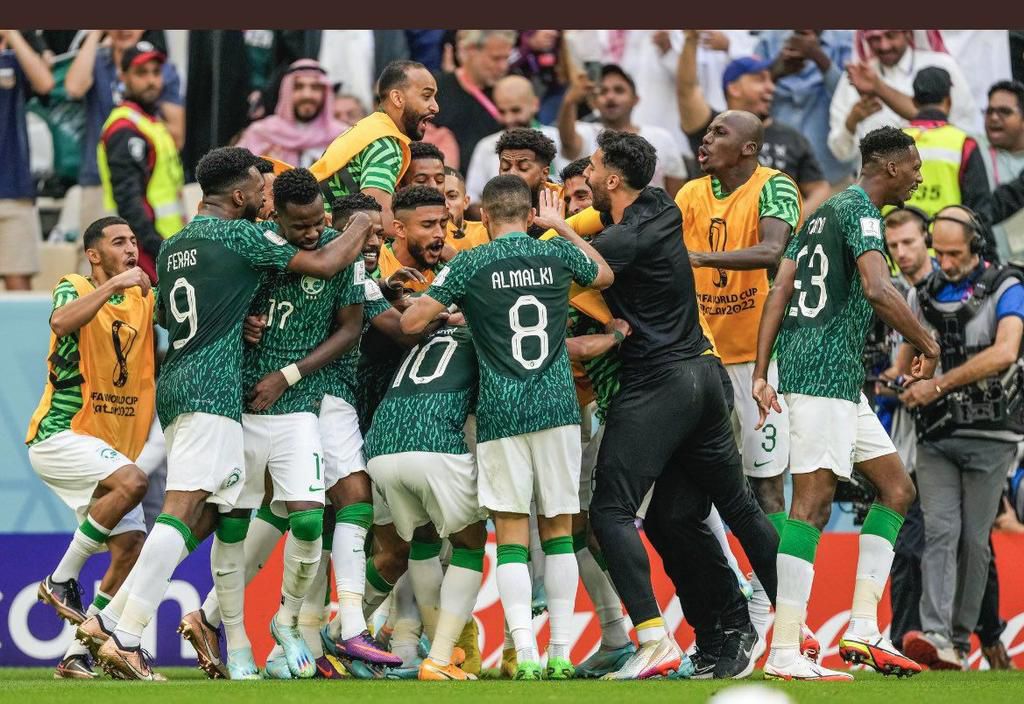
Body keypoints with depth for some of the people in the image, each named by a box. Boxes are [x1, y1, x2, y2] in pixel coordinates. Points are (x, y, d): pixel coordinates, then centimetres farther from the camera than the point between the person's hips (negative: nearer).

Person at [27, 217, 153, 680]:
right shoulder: (75, 288, -6)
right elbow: (62, 321, -29)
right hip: (59, 436, -7)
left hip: (112, 445, 7)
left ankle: (78, 656, 4)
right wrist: (113, 284, -31)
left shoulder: (144, 299, 12)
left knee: (131, 546, -3)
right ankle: (61, 580, -15)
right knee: (132, 481, -30)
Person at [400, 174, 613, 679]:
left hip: (500, 411, -2)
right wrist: (562, 225, 35)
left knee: (511, 537, 0)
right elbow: (604, 276, 28)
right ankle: (560, 652, 7)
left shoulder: (470, 265, -3)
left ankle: (526, 655, -11)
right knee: (559, 531, 10)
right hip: (557, 408, 2)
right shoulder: (558, 254, 5)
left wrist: (445, 307, 19)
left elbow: (410, 322, -3)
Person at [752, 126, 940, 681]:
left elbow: (779, 293, 16)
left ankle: (862, 629, 6)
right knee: (813, 503, -13)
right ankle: (784, 653, -17)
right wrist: (926, 344, -10)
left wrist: (762, 373, 11)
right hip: (826, 369, -10)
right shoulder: (860, 210, -9)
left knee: (896, 488, 13)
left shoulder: (824, 213, 21)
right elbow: (877, 291, -24)